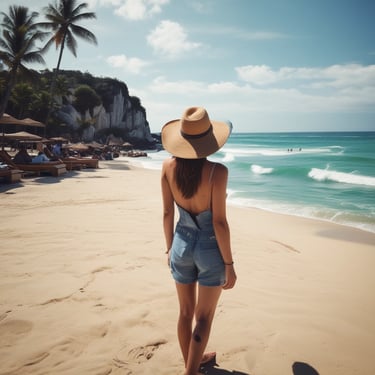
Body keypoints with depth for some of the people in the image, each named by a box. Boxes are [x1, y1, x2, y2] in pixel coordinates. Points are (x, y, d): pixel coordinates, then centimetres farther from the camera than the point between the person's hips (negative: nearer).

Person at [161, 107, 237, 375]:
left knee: (186, 312, 21)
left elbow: (167, 214, 0)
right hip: (210, 248, -4)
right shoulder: (217, 171, -21)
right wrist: (229, 264, -8)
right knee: (203, 317, 12)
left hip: (182, 245, 5)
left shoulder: (168, 166, -8)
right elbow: (219, 221, -19)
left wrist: (170, 248, 14)